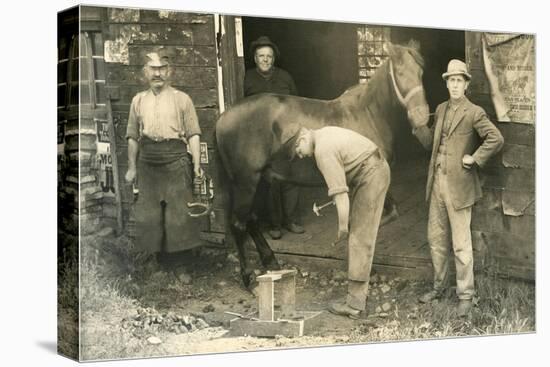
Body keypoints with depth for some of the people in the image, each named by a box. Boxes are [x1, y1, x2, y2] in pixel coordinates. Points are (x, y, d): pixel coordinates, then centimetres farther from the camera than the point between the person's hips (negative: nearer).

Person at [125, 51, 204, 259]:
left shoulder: (182, 99, 6)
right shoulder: (138, 100, 15)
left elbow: (193, 134, 1)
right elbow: (132, 136, 17)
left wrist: (197, 164, -7)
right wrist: (132, 167, 12)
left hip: (176, 157, -3)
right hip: (148, 160, 3)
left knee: (179, 209, -3)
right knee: (148, 211, 5)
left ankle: (181, 252, 7)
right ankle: (153, 252, 15)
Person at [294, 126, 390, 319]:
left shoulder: (323, 151, -21)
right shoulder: (324, 134, 10)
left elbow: (339, 191, -24)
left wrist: (343, 228, -19)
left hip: (371, 177, -10)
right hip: (374, 170, 10)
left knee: (360, 239, -10)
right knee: (357, 238, 11)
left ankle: (355, 304, -9)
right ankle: (358, 294, 15)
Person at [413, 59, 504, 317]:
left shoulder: (474, 113, -8)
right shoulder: (441, 109, 13)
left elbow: (496, 139, -16)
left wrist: (474, 159, -13)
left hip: (459, 185, -6)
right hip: (437, 182, 7)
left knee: (461, 243, -2)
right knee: (436, 238, 15)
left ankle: (465, 295, 8)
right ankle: (439, 286, 29)